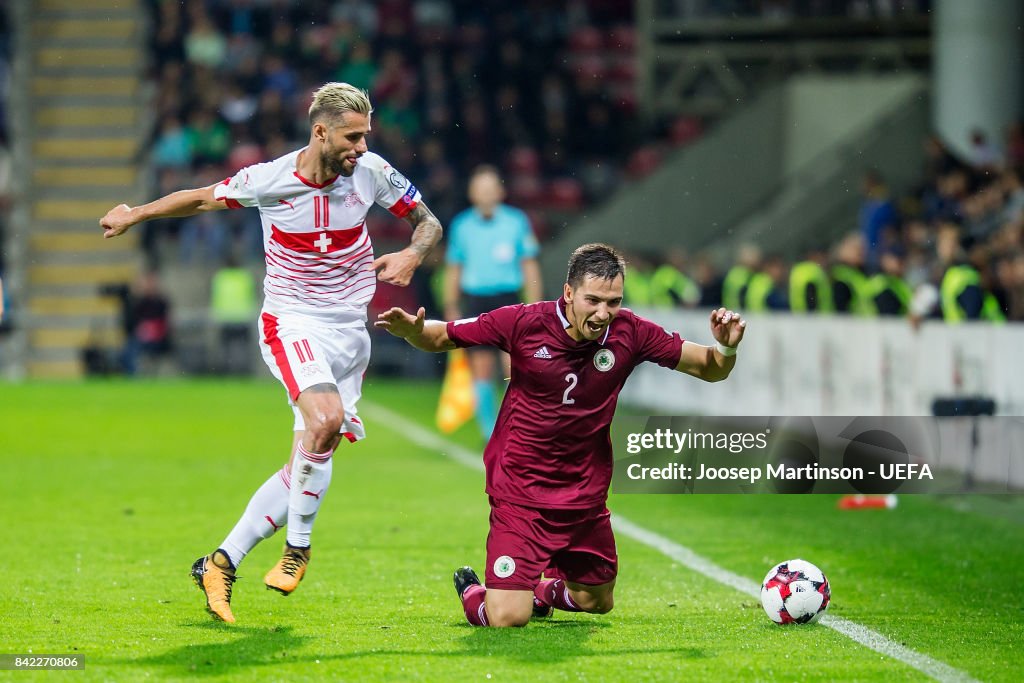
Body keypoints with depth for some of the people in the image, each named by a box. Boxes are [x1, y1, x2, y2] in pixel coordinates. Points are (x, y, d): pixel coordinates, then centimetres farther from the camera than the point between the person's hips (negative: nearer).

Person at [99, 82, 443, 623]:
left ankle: (221, 564, 12)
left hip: (349, 330, 4)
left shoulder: (371, 171, -4)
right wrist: (135, 214, 18)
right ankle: (297, 549, -12)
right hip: (291, 320, -4)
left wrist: (412, 254, -15)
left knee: (309, 463, 1)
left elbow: (428, 222, 8)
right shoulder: (267, 179, -11)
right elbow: (204, 199, 8)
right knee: (326, 417, -31)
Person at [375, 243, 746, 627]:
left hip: (586, 494, 4)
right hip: (520, 491, -4)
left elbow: (709, 369, -2)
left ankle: (543, 589, 51)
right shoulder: (523, 322, -16)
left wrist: (725, 347, -23)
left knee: (596, 603, 17)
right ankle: (472, 593, 23)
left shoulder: (628, 332, -9)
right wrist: (411, 330, -27)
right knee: (508, 619, -14)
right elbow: (441, 338, -5)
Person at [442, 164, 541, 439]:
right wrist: (451, 309, 9)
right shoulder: (461, 225, 5)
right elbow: (453, 270, 12)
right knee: (481, 370, 1)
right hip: (474, 303, 2)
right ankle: (490, 432, 9)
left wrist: (534, 308, 1)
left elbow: (529, 267, 5)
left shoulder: (517, 221, 1)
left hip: (508, 302, -2)